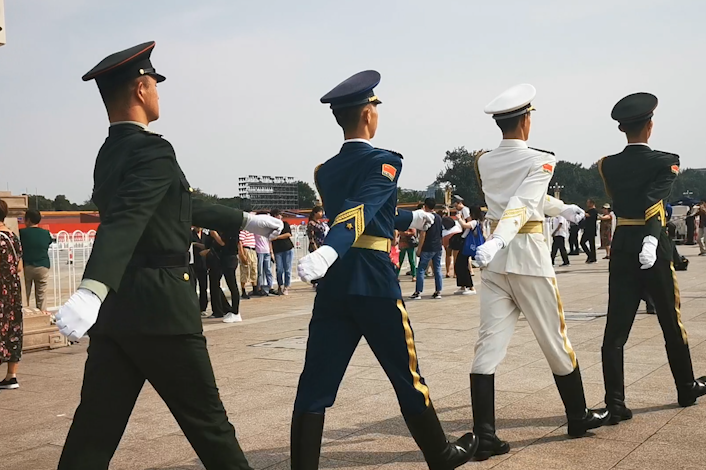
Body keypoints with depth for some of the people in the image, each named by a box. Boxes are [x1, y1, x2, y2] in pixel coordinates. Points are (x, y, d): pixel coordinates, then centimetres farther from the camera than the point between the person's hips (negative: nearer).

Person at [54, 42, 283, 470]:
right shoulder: (151, 150, -13)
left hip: (116, 307, 9)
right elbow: (125, 222, -30)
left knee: (95, 429, 9)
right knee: (206, 420, 7)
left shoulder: (110, 154, 15)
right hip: (159, 307, -8)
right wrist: (92, 290, -43)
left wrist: (246, 221, 32)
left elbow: (179, 207, 24)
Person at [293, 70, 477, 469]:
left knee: (315, 385, 5)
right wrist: (330, 250, -41)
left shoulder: (325, 171, 15)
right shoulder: (384, 162, -7)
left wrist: (411, 219, 39)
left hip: (333, 285, 6)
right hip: (375, 285, -6)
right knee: (407, 376, 12)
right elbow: (363, 210, -26)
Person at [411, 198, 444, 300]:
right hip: (438, 247, 7)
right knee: (437, 270, 9)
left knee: (421, 270, -1)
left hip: (427, 248, -7)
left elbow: (423, 234, -14)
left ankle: (418, 293, -2)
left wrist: (419, 249, -11)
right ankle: (438, 292, 8)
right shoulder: (439, 217, 10)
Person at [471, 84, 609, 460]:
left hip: (496, 260, 5)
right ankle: (578, 417, 30)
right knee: (555, 340, 12)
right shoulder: (540, 161, -8)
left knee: (488, 345, 1)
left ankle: (484, 436, -1)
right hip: (528, 254, -5)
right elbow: (522, 205, -24)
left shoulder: (484, 163, 10)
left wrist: (562, 209, 37)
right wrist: (496, 243, -35)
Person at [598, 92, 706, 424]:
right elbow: (654, 199, -22)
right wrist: (651, 239, -30)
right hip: (653, 247, -2)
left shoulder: (607, 165, 4)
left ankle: (615, 404, -4)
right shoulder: (665, 161, -7)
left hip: (621, 248, 3)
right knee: (671, 321, 15)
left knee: (616, 328, 0)